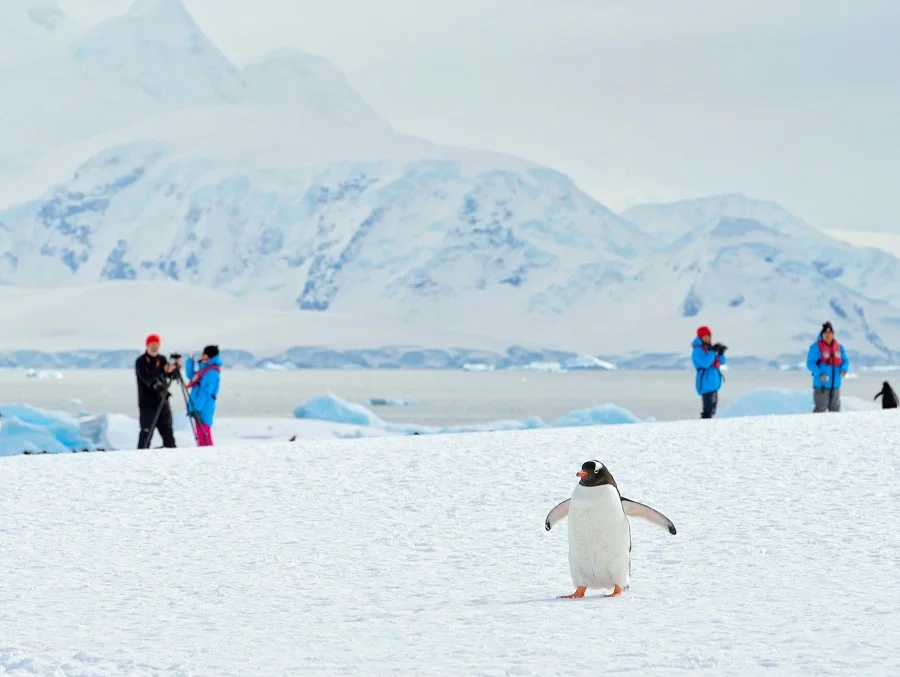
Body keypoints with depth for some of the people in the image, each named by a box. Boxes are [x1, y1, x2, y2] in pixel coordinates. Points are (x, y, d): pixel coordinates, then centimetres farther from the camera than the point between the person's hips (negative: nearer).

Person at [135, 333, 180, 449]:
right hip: (147, 403, -5)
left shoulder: (162, 359, 12)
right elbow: (146, 378, -22)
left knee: (167, 431, 5)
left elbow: (171, 376, 5)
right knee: (147, 432, -9)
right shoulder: (140, 362, -5)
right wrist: (162, 370, -34)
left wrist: (175, 368, -16)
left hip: (162, 401, 5)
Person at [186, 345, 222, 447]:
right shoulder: (205, 369, 15)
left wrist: (197, 408, -22)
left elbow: (205, 392, -19)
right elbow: (191, 376, 30)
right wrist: (190, 362, 18)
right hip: (199, 407, 10)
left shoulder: (211, 372, -14)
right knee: (200, 432, 13)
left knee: (203, 431, -10)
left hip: (203, 408, -10)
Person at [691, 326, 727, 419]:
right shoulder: (698, 351, -12)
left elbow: (721, 362, 17)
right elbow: (705, 363, -27)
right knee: (709, 408, -16)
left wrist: (721, 353, -2)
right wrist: (713, 351, -24)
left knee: (713, 407, 15)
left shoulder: (709, 348, 14)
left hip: (713, 383, 10)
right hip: (706, 384, -10)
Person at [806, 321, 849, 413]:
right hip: (821, 385, -6)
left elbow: (845, 361, 11)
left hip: (835, 385, 6)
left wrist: (844, 369, -12)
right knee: (820, 409, -10)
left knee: (835, 409, 13)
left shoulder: (839, 347, 10)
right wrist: (820, 374, -26)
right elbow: (810, 363, -11)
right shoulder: (816, 347, -7)